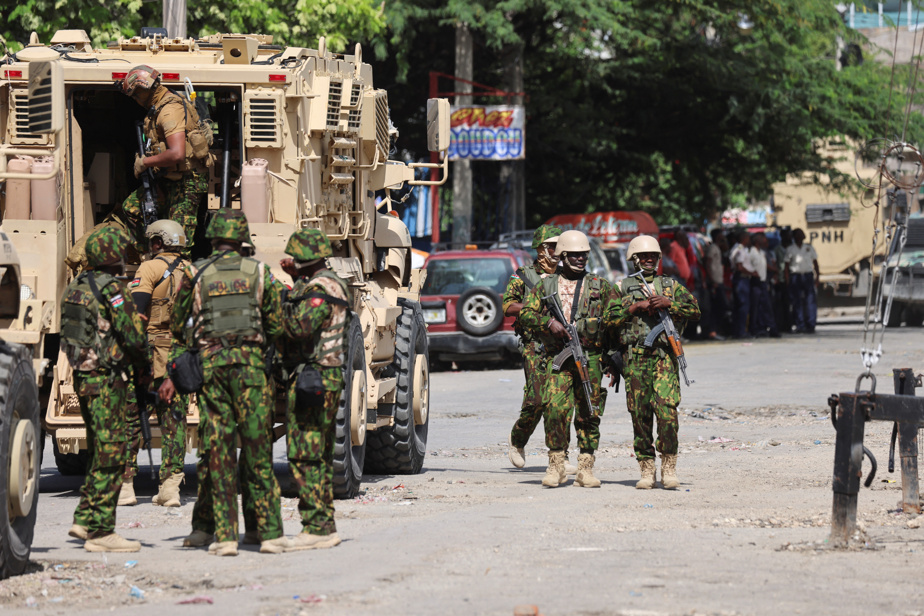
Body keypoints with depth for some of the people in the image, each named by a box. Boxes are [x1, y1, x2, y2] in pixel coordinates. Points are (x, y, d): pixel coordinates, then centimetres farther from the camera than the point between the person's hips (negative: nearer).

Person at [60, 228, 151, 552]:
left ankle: (84, 521, 14)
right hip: (106, 379, -8)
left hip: (82, 376, 8)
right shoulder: (110, 288, -14)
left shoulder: (75, 288, 12)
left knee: (100, 453, 17)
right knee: (110, 455, -4)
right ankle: (100, 531, -4)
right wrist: (144, 367, 0)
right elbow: (133, 334, -17)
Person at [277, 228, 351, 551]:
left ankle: (316, 527, -12)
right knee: (319, 457, 14)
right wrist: (297, 280, 24)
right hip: (327, 379, 11)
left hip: (310, 378, -11)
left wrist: (281, 305, -15)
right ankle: (326, 526, 18)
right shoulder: (332, 284, 17)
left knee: (304, 455, -10)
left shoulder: (319, 289, -15)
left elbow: (302, 325, -31)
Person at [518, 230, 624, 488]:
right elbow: (525, 314, 5)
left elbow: (617, 313, 8)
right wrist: (549, 322, -12)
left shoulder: (600, 286, 13)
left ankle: (585, 468, 7)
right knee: (555, 409, -15)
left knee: (589, 414, 1)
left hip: (590, 357, 1)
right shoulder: (545, 286, 12)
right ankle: (556, 465, -7)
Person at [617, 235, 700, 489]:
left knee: (667, 411, -14)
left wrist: (668, 303, -8)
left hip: (664, 356, -1)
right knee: (640, 415, 0)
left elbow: (694, 310, 6)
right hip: (634, 358, 1)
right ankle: (646, 469, 6)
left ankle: (669, 468, -8)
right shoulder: (623, 288, 14)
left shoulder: (671, 286, 16)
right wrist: (636, 307, -7)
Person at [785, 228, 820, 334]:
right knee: (797, 302, -2)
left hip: (808, 276, 1)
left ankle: (810, 325, -4)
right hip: (795, 276, -1)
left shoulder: (809, 248, 13)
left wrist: (817, 276, 6)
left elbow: (815, 262, 16)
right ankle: (800, 326, 2)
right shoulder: (790, 249, 6)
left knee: (810, 301, -6)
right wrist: (788, 280, -4)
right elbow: (787, 265, 5)